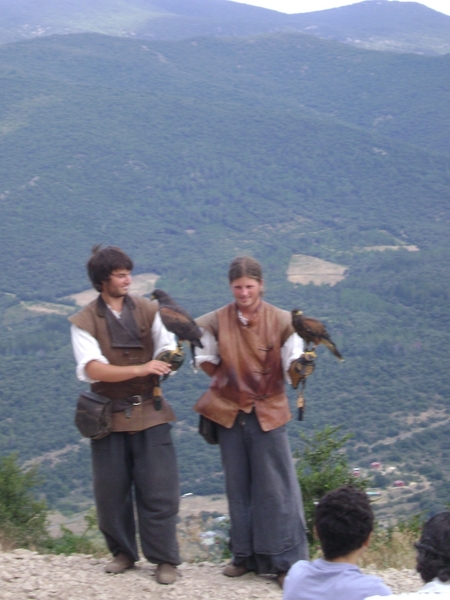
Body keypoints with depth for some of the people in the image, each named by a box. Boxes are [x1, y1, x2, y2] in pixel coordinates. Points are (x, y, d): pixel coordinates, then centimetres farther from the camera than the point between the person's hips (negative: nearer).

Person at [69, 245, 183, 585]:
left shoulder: (148, 310, 2)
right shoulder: (84, 323, -6)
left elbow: (166, 349, 1)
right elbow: (94, 369, -19)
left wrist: (170, 359, -24)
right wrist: (140, 369, -30)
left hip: (149, 412, 1)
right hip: (109, 415, 0)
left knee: (158, 489, -2)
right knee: (111, 489, 7)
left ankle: (165, 559, 7)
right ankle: (123, 552, 24)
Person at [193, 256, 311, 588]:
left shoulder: (282, 321, -8)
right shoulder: (216, 322, -1)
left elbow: (291, 368, -13)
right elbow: (207, 361, 12)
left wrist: (301, 363, -32)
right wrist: (229, 382, 0)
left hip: (268, 413, -3)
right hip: (229, 412, 3)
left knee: (275, 488, -2)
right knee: (238, 486, 10)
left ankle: (286, 561, 4)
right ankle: (245, 556, 22)